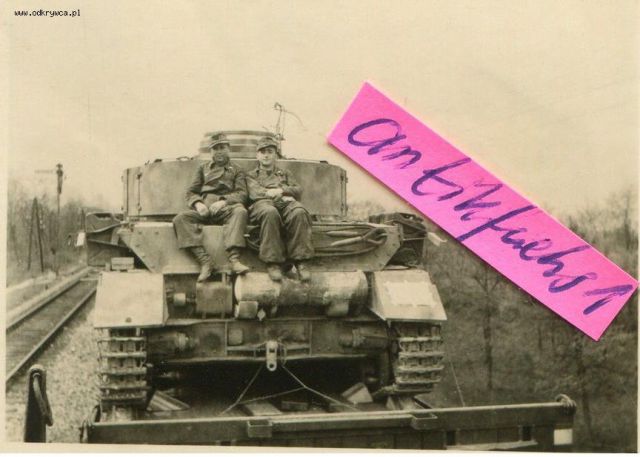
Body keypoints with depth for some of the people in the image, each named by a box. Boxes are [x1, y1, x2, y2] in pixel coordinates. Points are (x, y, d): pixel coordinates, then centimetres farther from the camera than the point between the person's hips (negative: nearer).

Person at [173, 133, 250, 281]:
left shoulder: (236, 171, 23)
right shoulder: (203, 168, 29)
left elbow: (241, 194, 6)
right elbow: (191, 192, 20)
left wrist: (223, 201, -14)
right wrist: (197, 204, -4)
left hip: (225, 209, -2)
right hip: (204, 209, 2)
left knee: (240, 211, -37)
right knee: (180, 219, -29)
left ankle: (233, 259, -50)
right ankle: (205, 261, -41)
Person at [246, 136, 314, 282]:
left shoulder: (285, 173, 36)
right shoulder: (251, 175, 30)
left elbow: (298, 190, 18)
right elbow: (254, 192, 8)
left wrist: (282, 190, -1)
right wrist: (270, 193, -8)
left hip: (286, 203, 2)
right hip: (262, 203, -2)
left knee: (299, 212, -37)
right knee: (270, 213, -43)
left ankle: (300, 261, -38)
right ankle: (273, 262, -41)